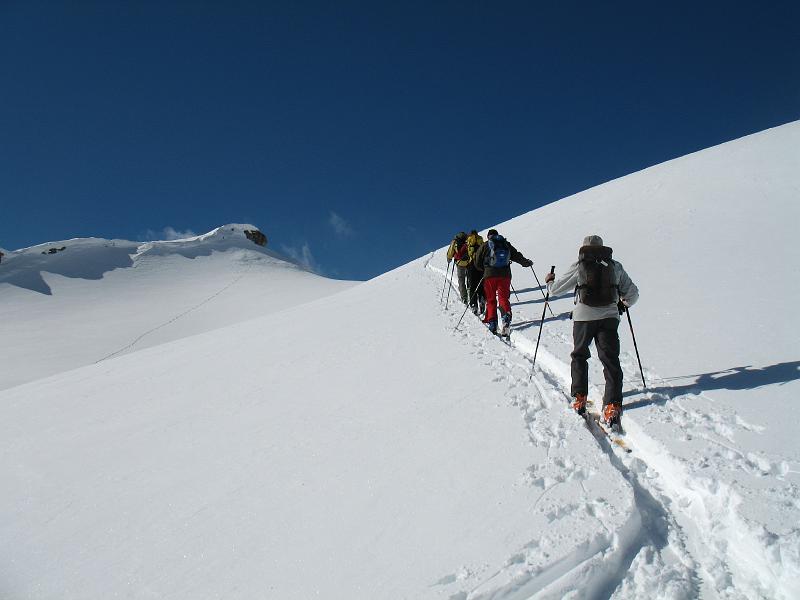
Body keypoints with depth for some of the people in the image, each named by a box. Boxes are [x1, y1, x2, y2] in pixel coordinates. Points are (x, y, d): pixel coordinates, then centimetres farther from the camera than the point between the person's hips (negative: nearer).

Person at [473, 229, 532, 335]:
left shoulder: (485, 246, 6)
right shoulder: (506, 245, 12)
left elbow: (477, 263, 5)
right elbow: (517, 256, 15)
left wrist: (484, 269, 22)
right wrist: (527, 262, 30)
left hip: (490, 275, -1)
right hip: (505, 275, 2)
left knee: (491, 300, 7)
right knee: (504, 298, 4)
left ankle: (492, 322, 0)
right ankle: (506, 315, -22)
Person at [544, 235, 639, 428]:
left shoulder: (579, 267, 0)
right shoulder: (615, 267, 7)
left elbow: (555, 289, 4)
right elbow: (633, 293, 12)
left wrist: (549, 281, 26)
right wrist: (624, 304, 33)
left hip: (584, 317, -1)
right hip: (609, 317, 1)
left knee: (579, 356, 18)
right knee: (611, 360, 2)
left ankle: (579, 398, 16)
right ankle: (612, 405, -8)